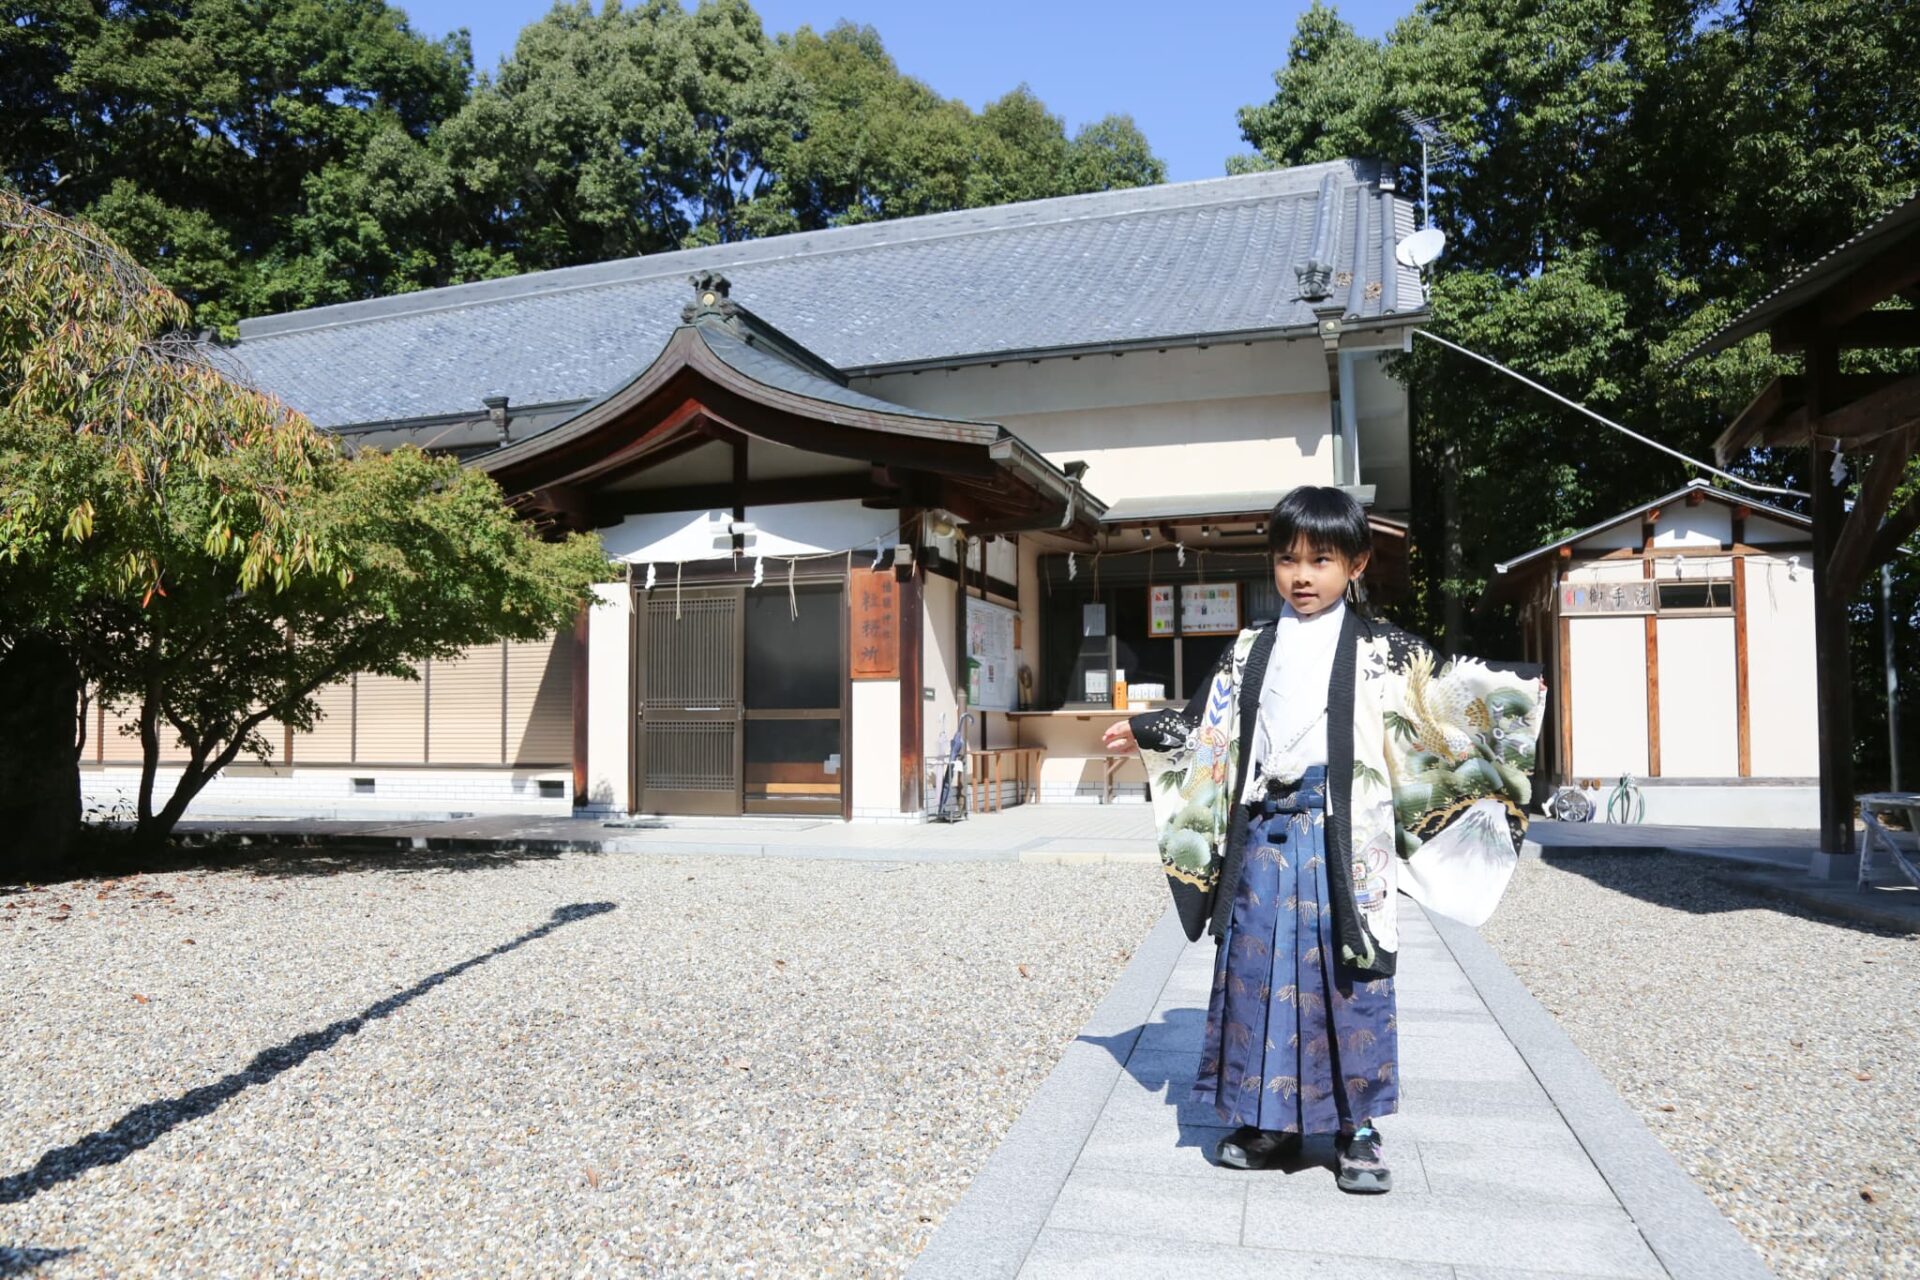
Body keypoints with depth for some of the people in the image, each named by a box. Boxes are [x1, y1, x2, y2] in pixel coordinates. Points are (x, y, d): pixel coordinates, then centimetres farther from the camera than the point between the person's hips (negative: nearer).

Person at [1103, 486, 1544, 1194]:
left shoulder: (1379, 648, 3)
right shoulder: (1252, 650, 12)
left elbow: (1442, 695, 0)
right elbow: (1208, 724, 21)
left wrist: (1506, 692, -14)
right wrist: (1143, 730, 28)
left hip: (1341, 840, -3)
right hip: (1264, 837, 3)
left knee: (1349, 977, 1)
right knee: (1258, 972, 7)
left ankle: (1357, 1128, 16)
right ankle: (1268, 1121, 20)